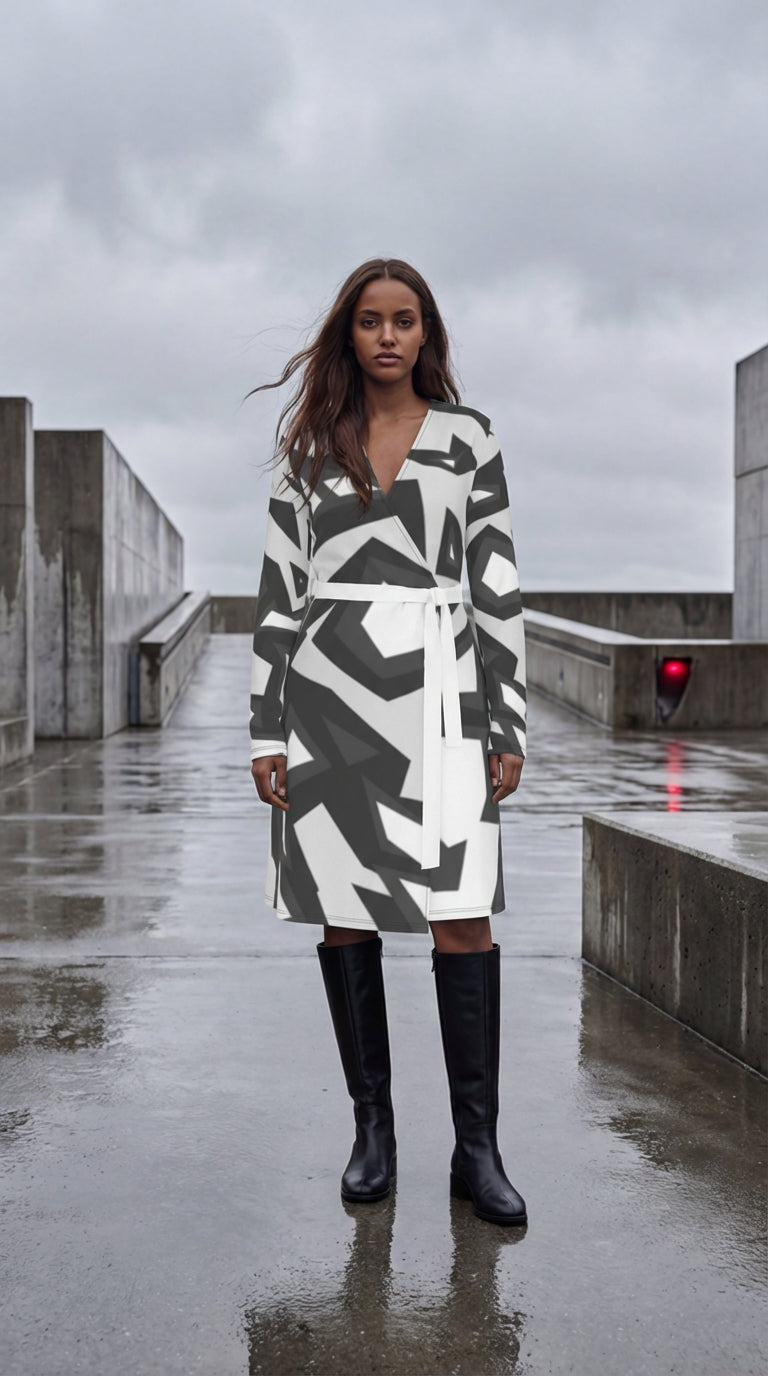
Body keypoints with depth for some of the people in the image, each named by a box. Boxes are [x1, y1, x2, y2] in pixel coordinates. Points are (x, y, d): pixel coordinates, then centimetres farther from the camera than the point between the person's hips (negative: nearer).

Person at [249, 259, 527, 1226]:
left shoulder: (467, 439, 7)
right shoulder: (308, 447, 10)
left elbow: (499, 589, 5)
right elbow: (278, 591, 7)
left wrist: (508, 728, 0)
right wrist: (266, 731, 1)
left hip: (437, 693, -1)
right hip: (329, 692, 2)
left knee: (461, 918, -8)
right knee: (344, 918, 4)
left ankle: (476, 1148, 1)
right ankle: (372, 1130, 17)